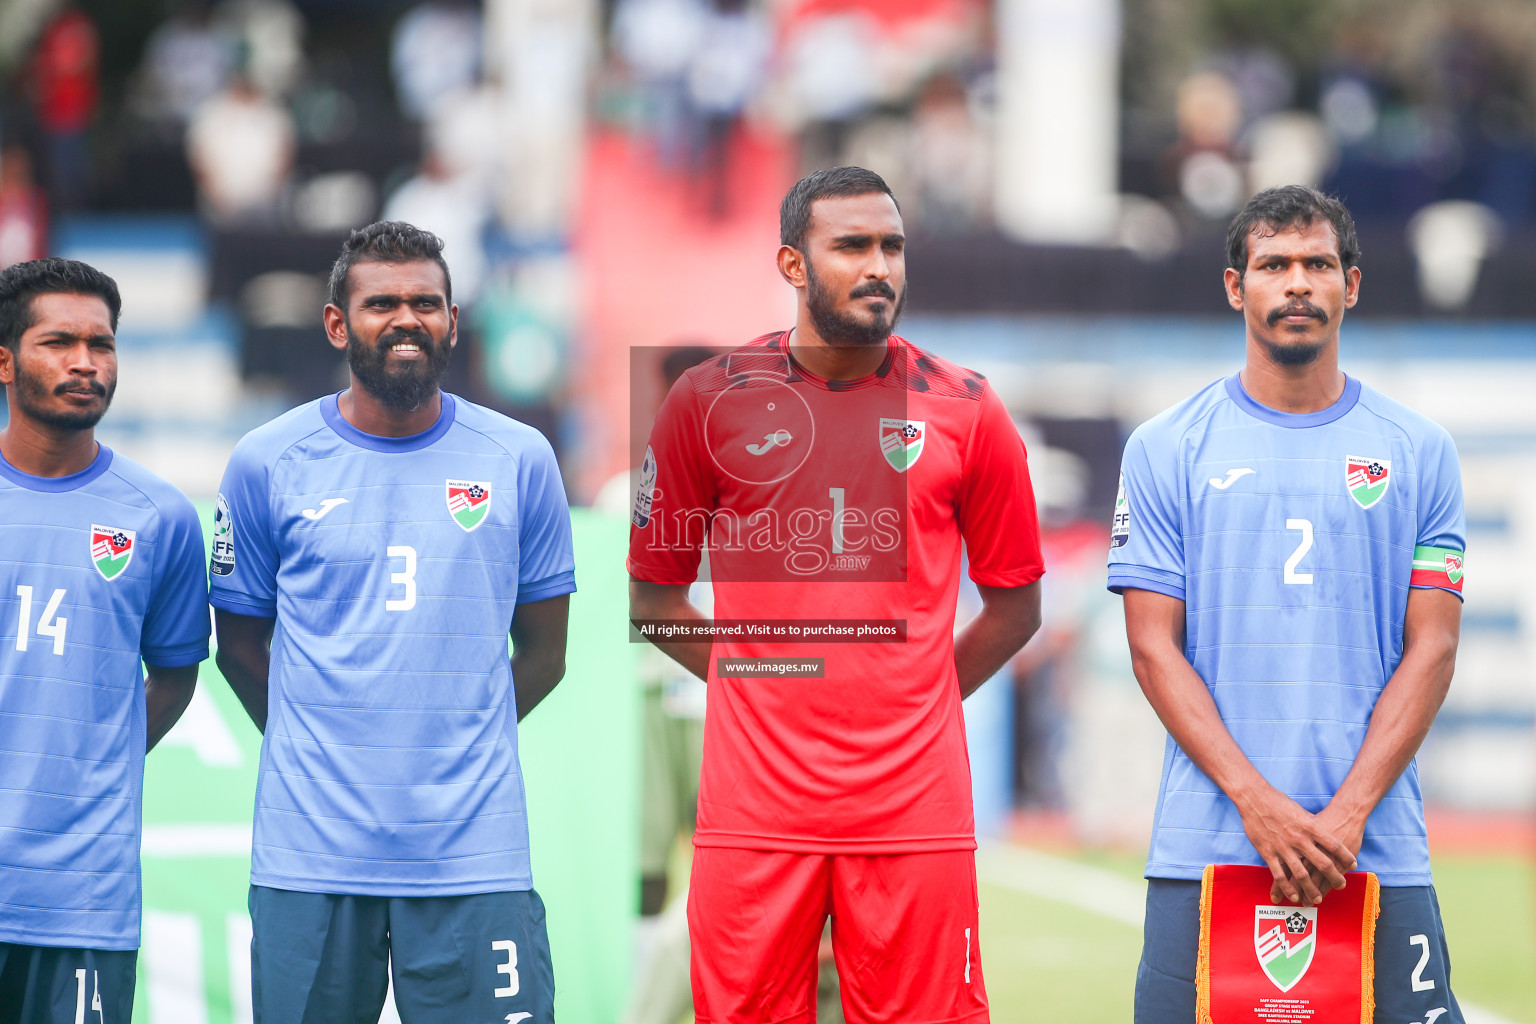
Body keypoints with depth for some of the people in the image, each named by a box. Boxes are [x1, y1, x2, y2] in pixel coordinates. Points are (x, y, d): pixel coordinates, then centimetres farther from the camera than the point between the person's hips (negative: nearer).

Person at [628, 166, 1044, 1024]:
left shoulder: (964, 410, 5)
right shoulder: (712, 400, 5)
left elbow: (1015, 606, 13)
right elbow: (653, 593, 13)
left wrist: (908, 701, 7)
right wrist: (759, 683, 5)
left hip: (913, 813, 0)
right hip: (755, 810, 0)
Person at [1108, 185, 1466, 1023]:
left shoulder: (1419, 453, 8)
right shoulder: (1166, 450, 6)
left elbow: (1431, 648, 4)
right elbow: (1154, 647, 1)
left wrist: (1348, 811, -9)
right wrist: (1257, 801, -11)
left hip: (1378, 852, 0)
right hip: (1203, 850, 0)